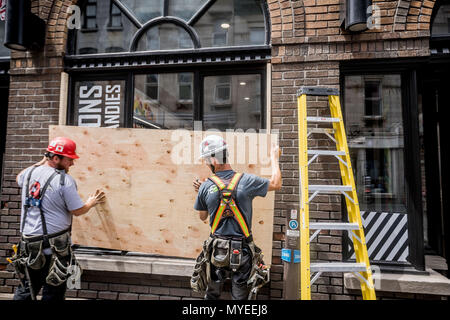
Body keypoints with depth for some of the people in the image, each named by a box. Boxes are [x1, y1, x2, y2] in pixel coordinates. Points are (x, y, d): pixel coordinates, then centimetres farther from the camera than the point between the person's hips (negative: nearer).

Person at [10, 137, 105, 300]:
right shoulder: (65, 180, -18)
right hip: (54, 248, -6)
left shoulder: (30, 172, 2)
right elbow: (77, 211, -10)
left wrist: (41, 162, 28)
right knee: (53, 293, 9)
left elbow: (19, 179, 29)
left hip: (28, 243, 7)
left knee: (26, 290, 21)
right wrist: (92, 201, 8)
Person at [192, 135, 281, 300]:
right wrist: (274, 157, 13)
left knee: (212, 294, 23)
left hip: (217, 250, 2)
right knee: (239, 295, 17)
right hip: (242, 251, -1)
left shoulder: (205, 187, -10)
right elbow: (276, 184, 1)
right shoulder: (246, 181, -15)